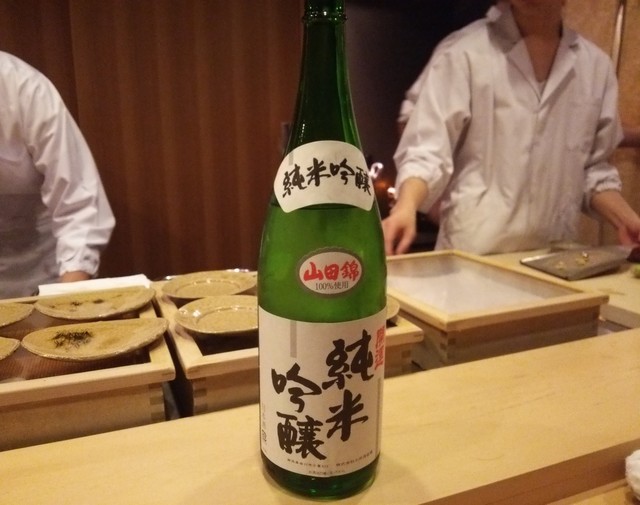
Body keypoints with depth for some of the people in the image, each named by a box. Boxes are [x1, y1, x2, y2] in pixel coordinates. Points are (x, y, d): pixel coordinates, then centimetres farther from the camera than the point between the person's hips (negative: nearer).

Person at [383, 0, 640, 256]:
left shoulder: (596, 65, 7)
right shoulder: (463, 53, -7)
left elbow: (592, 168, 13)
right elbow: (426, 152, -11)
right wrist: (405, 208, -28)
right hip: (471, 254, -3)